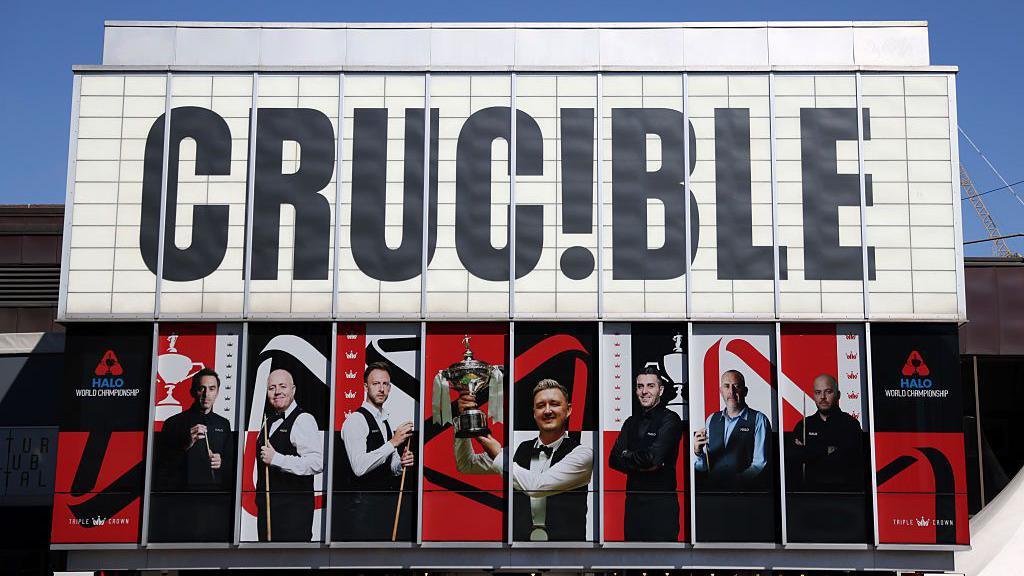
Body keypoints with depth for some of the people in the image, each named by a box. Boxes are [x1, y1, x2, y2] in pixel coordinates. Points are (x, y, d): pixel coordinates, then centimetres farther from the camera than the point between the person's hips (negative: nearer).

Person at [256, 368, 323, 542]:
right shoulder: (269, 421, 16)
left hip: (294, 509, -9)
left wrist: (276, 459, -24)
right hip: (266, 507, 9)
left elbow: (317, 463, -25)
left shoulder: (303, 420, -12)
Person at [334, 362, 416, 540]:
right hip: (360, 504, -8)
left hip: (383, 503, 8)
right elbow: (359, 467, -24)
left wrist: (402, 464, -3)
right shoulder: (355, 420, -11)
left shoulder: (386, 422, 16)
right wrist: (393, 443, -26)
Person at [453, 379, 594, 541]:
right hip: (519, 537, 2)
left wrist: (498, 454, 0)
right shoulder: (520, 450, 13)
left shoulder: (581, 453, -1)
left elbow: (537, 486, -12)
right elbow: (467, 466, 19)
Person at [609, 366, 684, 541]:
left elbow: (652, 456, -20)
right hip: (633, 500, 6)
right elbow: (613, 460, 3)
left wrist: (627, 456, -2)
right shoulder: (631, 422, 14)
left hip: (662, 503, -6)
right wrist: (641, 465, -12)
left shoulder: (670, 420, -7)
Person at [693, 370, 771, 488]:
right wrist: (698, 452, -7)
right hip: (713, 488, 3)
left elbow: (759, 464, -4)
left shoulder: (758, 420, 3)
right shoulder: (711, 420, 15)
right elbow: (701, 468, 14)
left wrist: (736, 482, -16)